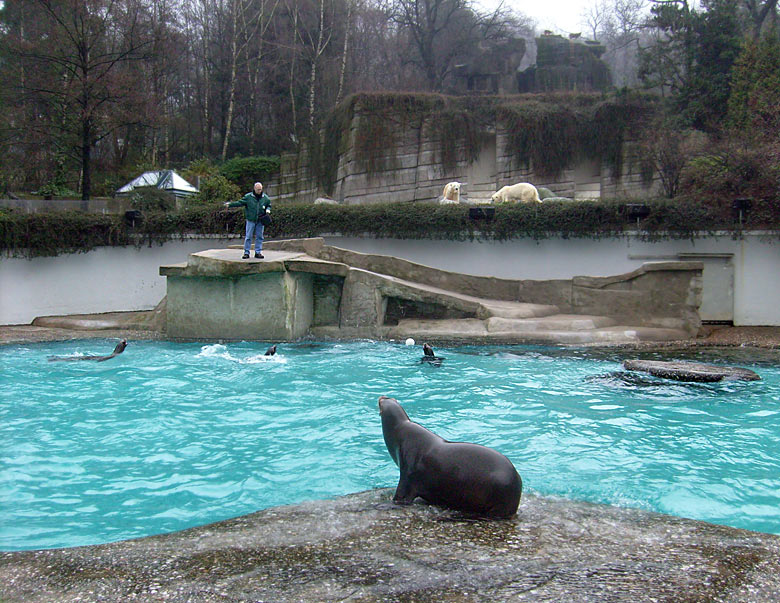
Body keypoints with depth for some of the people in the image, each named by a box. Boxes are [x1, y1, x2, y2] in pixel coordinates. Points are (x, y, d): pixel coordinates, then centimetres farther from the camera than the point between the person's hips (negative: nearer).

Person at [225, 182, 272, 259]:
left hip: (260, 221, 2)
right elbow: (239, 202, -3)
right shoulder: (248, 197, -3)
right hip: (251, 220, -2)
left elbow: (269, 205, 19)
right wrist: (230, 204, -12)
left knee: (259, 237, 6)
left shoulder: (265, 198, 5)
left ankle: (258, 252, 14)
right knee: (248, 237, -2)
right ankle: (246, 252, 5)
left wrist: (268, 210, -2)